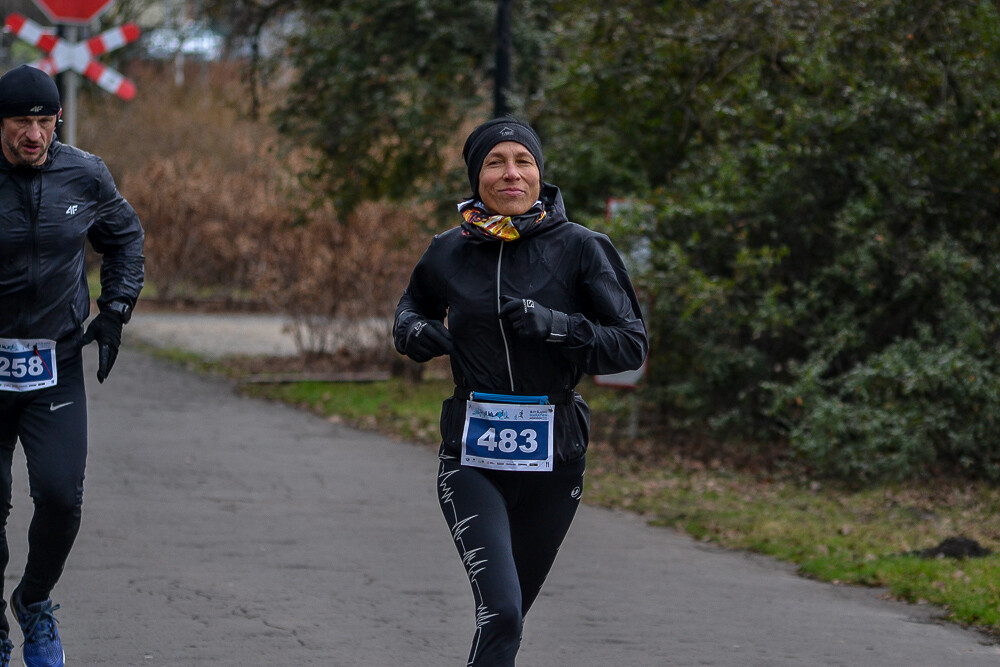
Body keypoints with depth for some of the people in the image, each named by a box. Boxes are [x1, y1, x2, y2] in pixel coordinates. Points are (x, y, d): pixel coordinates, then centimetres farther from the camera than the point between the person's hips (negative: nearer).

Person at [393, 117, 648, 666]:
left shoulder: (579, 248, -4)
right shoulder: (450, 251, 2)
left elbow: (632, 345, -7)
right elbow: (415, 304, 24)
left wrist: (556, 327, -21)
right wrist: (415, 333, 1)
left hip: (552, 456, 1)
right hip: (472, 457, -1)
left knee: (508, 612, 16)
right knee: (501, 614, -19)